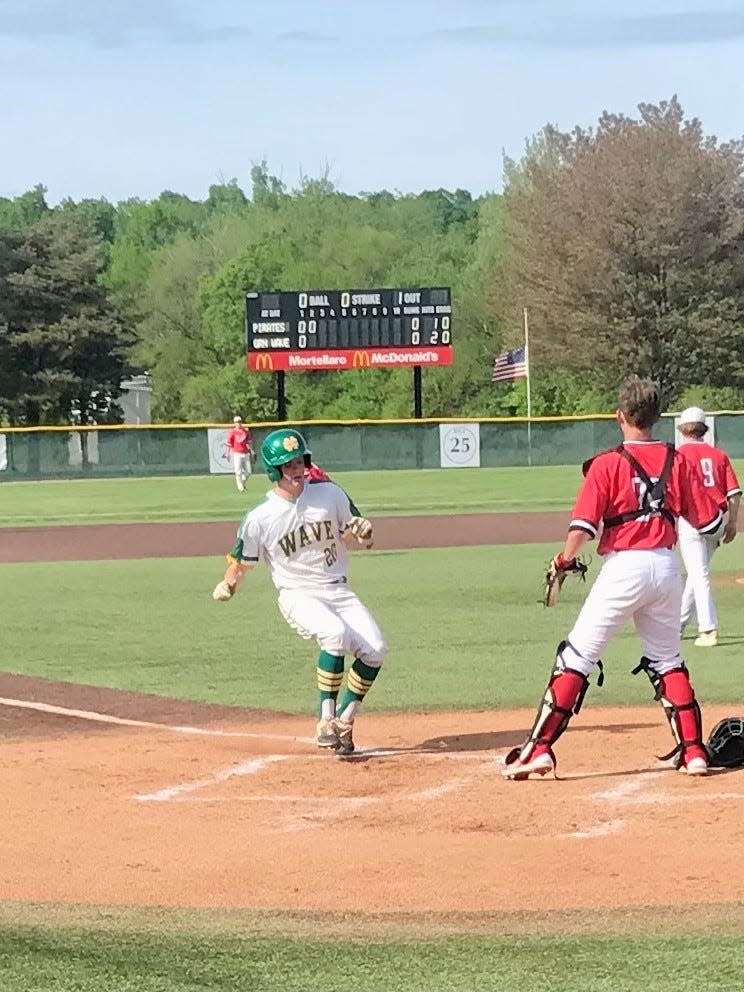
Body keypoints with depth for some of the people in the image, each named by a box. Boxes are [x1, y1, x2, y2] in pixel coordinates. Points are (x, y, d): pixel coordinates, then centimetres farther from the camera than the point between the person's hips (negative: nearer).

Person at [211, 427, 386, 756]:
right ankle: (325, 722, -24)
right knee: (335, 633, -33)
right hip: (297, 595, -4)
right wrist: (228, 586, -17)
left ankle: (344, 721, 2)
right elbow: (242, 560, 1)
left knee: (375, 648, -15)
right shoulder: (260, 518, -9)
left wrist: (362, 532, -14)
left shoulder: (330, 494, -1)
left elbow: (355, 534, 10)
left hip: (337, 590, 4)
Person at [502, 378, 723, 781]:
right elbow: (707, 520, 8)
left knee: (577, 657, -2)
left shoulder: (608, 464, -6)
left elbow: (584, 524, -14)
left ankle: (539, 749, -7)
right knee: (667, 660, 19)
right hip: (667, 566, 4)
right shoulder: (677, 461, 6)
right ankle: (693, 752, 14)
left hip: (624, 566, -4)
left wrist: (565, 560, 0)